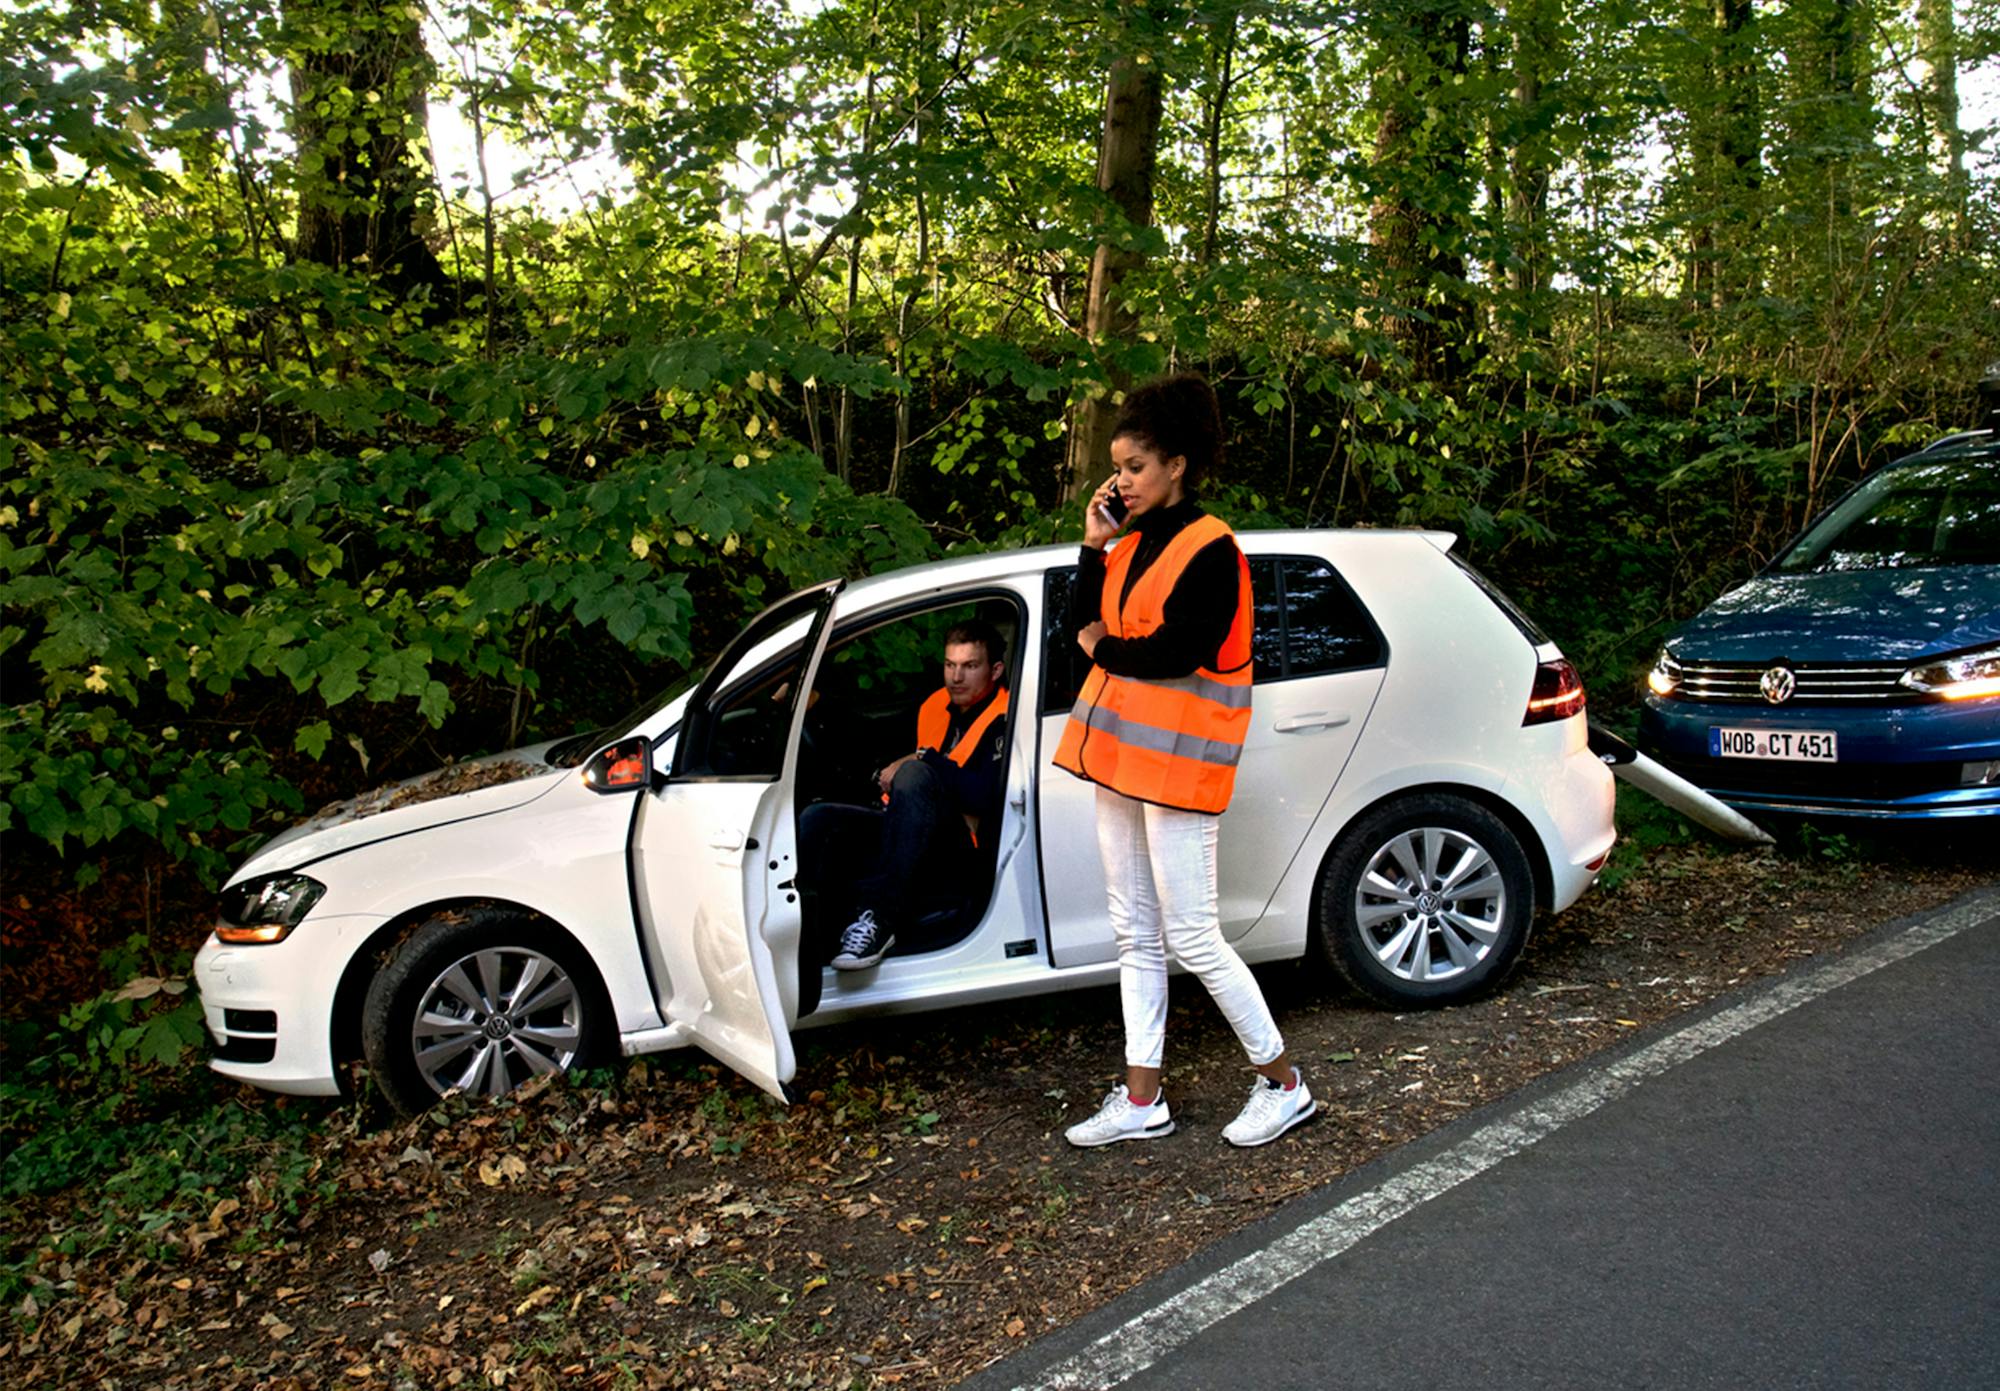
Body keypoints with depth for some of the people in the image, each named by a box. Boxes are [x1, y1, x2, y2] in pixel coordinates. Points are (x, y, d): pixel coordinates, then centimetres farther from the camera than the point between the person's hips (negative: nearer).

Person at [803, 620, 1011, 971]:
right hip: (909, 833, 7)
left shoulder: (1003, 719, -5)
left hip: (959, 848, -7)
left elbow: (988, 798, -20)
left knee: (915, 775, -33)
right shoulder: (935, 705, 16)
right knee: (816, 821, -15)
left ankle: (879, 917, -36)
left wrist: (925, 761, -14)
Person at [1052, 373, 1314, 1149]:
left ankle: (1284, 1085, 14)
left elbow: (1178, 649, -21)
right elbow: (1090, 625, 8)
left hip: (1177, 759, -8)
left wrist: (1105, 649, -5)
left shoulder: (1210, 548, -12)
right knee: (1136, 935, 12)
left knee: (1192, 938, -4)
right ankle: (1141, 1101, 21)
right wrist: (1093, 544, 0)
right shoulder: (1134, 543, 13)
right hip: (1120, 751, 9)